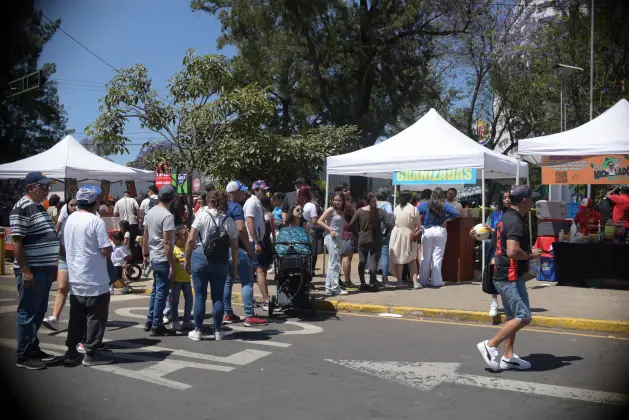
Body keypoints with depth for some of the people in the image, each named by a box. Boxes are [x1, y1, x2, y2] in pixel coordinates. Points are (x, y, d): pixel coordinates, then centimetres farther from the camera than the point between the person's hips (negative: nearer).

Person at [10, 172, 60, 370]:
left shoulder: (40, 207, 15)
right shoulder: (22, 208, -15)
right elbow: (17, 242, -19)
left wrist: (52, 266, 21)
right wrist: (25, 270, -22)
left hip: (44, 270, 9)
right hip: (31, 271, -9)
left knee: (38, 313, 16)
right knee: (27, 314, -1)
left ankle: (33, 349, 27)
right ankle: (23, 356, 7)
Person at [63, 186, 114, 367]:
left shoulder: (69, 220, 7)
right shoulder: (96, 221, -16)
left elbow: (65, 246, 16)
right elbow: (106, 251, -19)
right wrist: (109, 249, 2)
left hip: (75, 278, 7)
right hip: (95, 280, -7)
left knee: (76, 317, 14)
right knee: (96, 318, 3)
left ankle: (72, 352, 19)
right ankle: (92, 353, 8)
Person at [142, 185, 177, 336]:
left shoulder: (150, 212, 6)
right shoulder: (167, 216, -19)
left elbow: (145, 236, 13)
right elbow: (167, 243, -21)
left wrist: (145, 254, 22)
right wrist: (172, 265, -18)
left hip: (153, 257, 9)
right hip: (163, 259, -9)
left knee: (156, 291, 19)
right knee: (161, 293, 0)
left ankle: (150, 322, 26)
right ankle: (156, 326, 5)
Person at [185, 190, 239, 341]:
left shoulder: (202, 215, -5)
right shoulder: (229, 221, 3)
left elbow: (191, 240, -7)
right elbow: (235, 247, 4)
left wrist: (186, 259, 2)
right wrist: (234, 266, 12)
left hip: (200, 258, -2)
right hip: (221, 262, 2)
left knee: (200, 296, 6)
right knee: (218, 297, 9)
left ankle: (197, 331, 11)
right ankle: (218, 331, 14)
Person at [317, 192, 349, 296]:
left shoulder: (342, 212, 15)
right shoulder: (331, 210, -6)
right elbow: (319, 221, -13)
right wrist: (330, 229, -18)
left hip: (338, 239, 8)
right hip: (331, 239, -8)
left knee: (332, 264, 11)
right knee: (335, 264, -8)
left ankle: (329, 288, 17)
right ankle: (335, 288, -4)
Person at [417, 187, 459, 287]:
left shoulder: (425, 204, 0)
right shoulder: (444, 205, -1)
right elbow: (455, 213, -10)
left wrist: (421, 222, 3)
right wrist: (446, 219, 2)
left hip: (427, 231, 1)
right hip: (440, 231, -1)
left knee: (425, 257, 8)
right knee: (437, 257, 4)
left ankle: (423, 280, 13)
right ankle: (436, 281, 4)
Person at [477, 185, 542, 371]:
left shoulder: (506, 218, 14)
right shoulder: (515, 221, -18)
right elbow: (513, 251, -29)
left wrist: (529, 251, 16)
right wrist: (531, 255, -12)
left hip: (504, 276, 11)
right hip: (511, 277, -11)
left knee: (513, 317, 14)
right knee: (523, 317, -7)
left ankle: (508, 357, 18)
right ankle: (490, 345, -3)